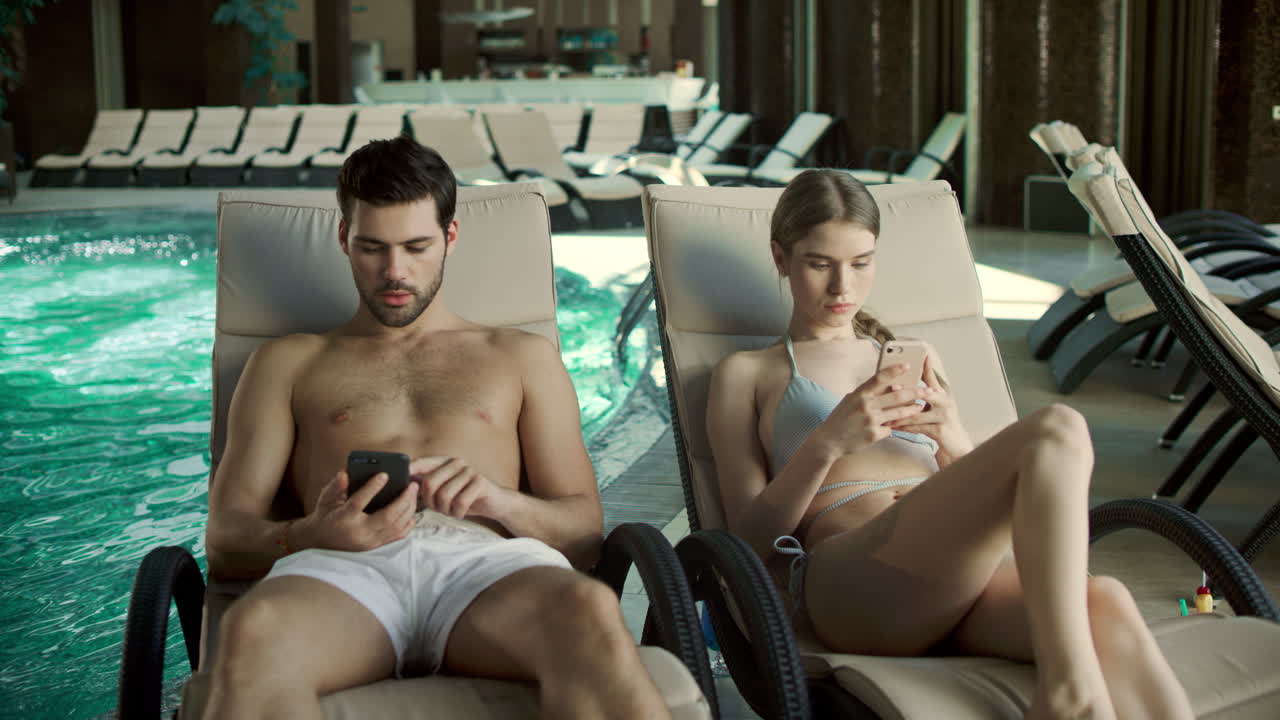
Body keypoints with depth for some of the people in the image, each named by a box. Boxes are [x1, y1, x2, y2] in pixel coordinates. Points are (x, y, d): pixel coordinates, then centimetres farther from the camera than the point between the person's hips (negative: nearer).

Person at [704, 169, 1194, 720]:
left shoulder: (915, 356, 31)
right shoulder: (745, 374, 19)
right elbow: (752, 541, 7)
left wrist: (955, 444, 4)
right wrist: (828, 442, -9)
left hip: (958, 574, 4)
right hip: (847, 582, -4)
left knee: (1103, 604, -36)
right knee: (1057, 431, -29)